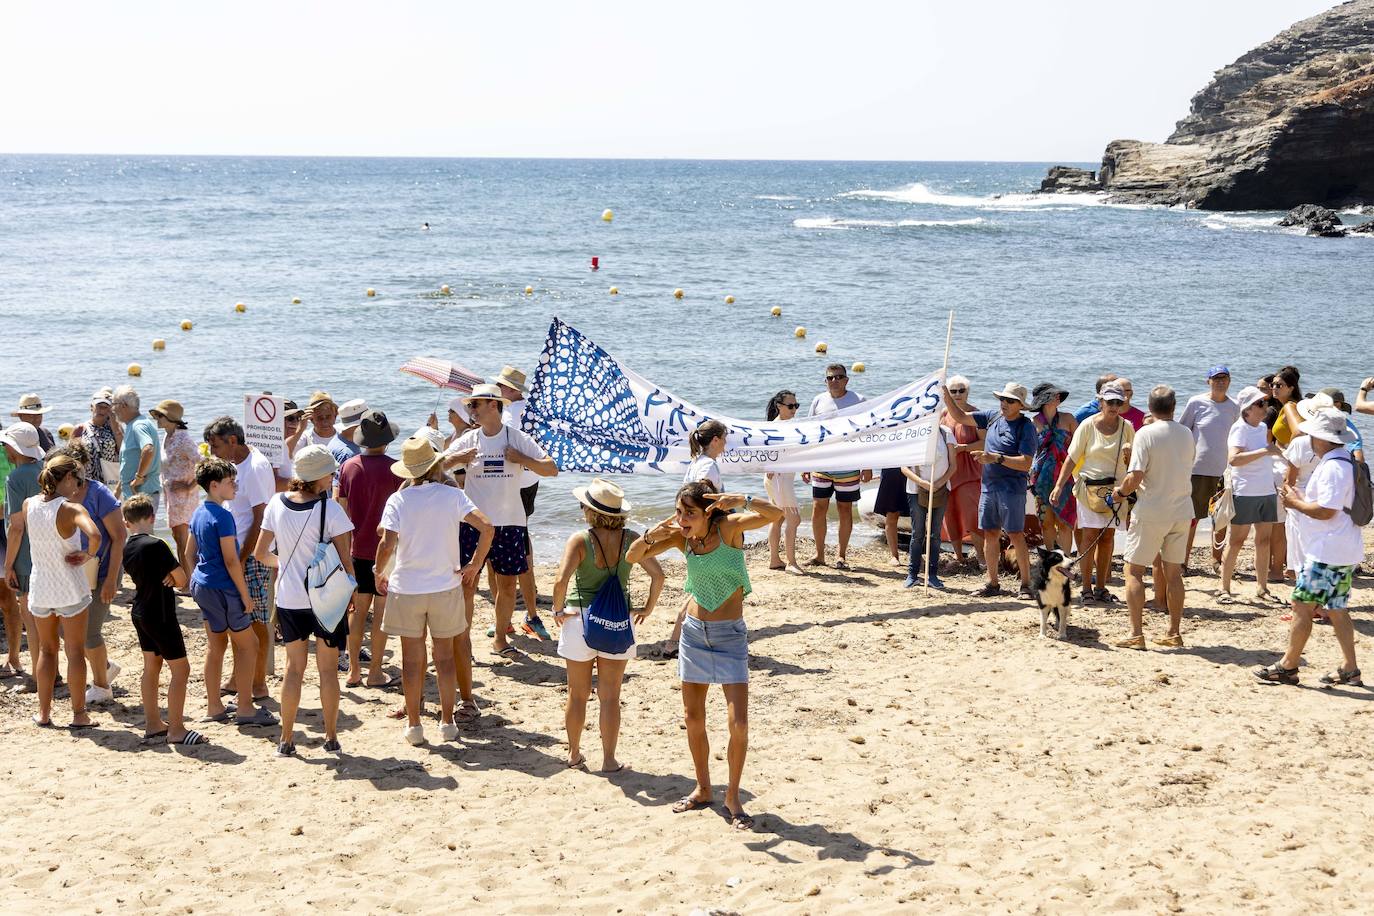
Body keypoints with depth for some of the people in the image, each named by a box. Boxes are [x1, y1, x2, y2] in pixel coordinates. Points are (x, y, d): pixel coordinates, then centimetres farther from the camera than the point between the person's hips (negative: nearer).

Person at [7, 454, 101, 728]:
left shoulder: (29, 504, -3)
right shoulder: (70, 508, -20)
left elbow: (15, 527, 18)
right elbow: (94, 535, -36)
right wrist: (88, 555, -18)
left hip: (40, 589, 5)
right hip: (70, 590, -5)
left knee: (47, 650, 19)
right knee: (75, 652, 7)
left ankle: (44, 713, 22)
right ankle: (79, 714, 12)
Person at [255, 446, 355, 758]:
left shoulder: (277, 505, -3)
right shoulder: (330, 510, -16)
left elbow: (260, 553, 3)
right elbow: (345, 559, -13)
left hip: (289, 600, 3)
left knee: (294, 667, 14)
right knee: (328, 668, 10)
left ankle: (286, 740, 17)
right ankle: (331, 738, 16)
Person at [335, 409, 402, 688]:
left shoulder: (348, 466, 0)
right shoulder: (393, 469, -13)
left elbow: (340, 507, 5)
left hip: (357, 548, 4)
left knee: (359, 610, 13)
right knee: (381, 612, 4)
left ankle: (354, 670, 16)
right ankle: (375, 672, 8)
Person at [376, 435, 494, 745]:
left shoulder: (398, 500, -7)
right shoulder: (453, 495, -4)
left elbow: (387, 544, -17)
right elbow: (487, 528, -12)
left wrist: (379, 574, 0)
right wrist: (474, 565, 0)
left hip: (406, 588, -1)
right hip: (446, 587, 1)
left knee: (412, 658, 9)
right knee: (444, 656, 12)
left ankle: (414, 724, 13)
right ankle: (447, 722, 16)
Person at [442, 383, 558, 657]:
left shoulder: (517, 439, 0)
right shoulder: (468, 440, 2)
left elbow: (551, 469, -2)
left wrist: (521, 459, -14)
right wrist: (457, 458, -19)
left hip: (510, 522, 0)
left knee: (507, 583, 8)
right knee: (467, 583, -3)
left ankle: (500, 639, 21)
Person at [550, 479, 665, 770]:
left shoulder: (579, 541, -13)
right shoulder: (631, 539, -5)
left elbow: (562, 580, -25)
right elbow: (658, 575, -9)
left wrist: (558, 610, -8)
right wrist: (648, 607, 4)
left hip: (581, 619, -2)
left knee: (577, 694, 14)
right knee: (610, 696, 10)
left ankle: (574, 754, 27)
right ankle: (609, 760, 13)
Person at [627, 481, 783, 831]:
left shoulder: (729, 527, -15)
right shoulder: (681, 537, -3)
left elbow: (775, 514, -29)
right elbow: (632, 557, 0)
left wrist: (743, 501, -46)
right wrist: (651, 534, -20)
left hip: (730, 634, -4)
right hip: (694, 631, 4)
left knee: (739, 723, -9)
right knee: (693, 718, 12)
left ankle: (733, 797, 7)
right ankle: (703, 789, 29)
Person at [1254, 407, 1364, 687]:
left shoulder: (1332, 468, -19)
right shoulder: (1345, 463, 14)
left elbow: (1325, 511, -24)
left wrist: (1296, 503, -10)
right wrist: (1302, 499, 11)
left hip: (1327, 554, -10)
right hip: (1343, 551, 10)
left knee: (1302, 606, -4)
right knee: (1337, 610, 13)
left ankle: (1287, 667, 1)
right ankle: (1349, 670, 14)